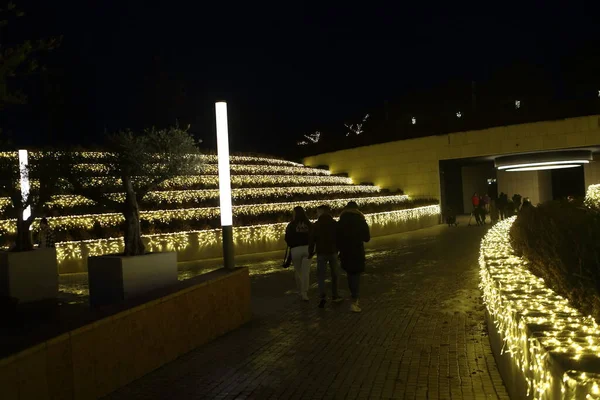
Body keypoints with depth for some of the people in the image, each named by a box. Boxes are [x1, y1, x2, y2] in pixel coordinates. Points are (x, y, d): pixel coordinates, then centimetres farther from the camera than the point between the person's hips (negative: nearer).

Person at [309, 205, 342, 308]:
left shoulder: (316, 225, -5)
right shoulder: (335, 224, 0)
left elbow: (312, 240, -5)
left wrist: (310, 252, 6)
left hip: (321, 253, -2)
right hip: (333, 252, 2)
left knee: (321, 275, 3)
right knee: (334, 275, 14)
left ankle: (323, 296, -13)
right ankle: (334, 296, 19)